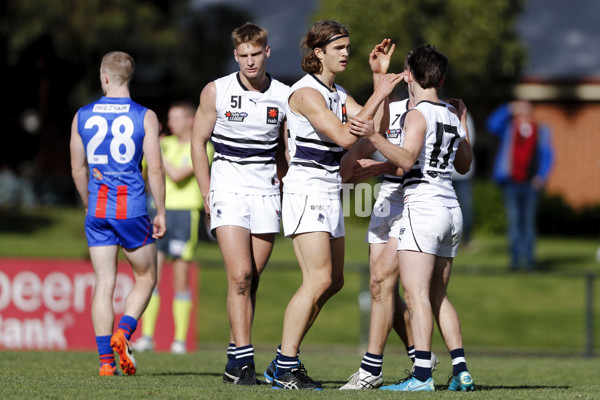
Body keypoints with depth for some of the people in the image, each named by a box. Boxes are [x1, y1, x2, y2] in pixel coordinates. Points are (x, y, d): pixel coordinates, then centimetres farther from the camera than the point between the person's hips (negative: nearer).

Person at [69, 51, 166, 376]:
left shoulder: (83, 116, 5)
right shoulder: (144, 117, -4)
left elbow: (78, 169, 10)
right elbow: (155, 169, -7)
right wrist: (160, 213, 2)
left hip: (97, 211, 3)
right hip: (133, 209, -3)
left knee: (104, 284, 5)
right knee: (145, 279, 13)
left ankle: (106, 360, -2)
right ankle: (123, 333, -11)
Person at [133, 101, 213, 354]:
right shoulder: (166, 144, 13)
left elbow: (177, 175, -16)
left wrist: (156, 151, -9)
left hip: (186, 214, -5)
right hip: (160, 212, 5)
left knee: (181, 281, -2)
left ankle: (180, 340, 3)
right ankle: (147, 337, -4)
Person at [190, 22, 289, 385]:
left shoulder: (284, 96, 4)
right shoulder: (216, 92, -1)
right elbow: (198, 143, 6)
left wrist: (283, 192, 9)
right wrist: (207, 195, 2)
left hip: (267, 195, 2)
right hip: (228, 190, -2)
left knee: (251, 281, 4)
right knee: (239, 276, -14)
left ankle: (235, 361, 12)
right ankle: (244, 359, -15)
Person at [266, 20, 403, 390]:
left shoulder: (338, 93, 15)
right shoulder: (306, 92, -14)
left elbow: (375, 127, 9)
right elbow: (345, 136, -22)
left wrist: (380, 76, 4)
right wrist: (379, 94, -20)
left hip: (329, 193, 10)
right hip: (306, 189, -10)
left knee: (334, 281, 10)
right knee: (319, 279, -16)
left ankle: (285, 361, 16)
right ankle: (284, 370, -13)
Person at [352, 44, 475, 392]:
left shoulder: (418, 115, -7)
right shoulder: (451, 116, 15)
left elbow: (407, 159, -20)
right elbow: (464, 165, 27)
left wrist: (374, 137, -27)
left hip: (423, 207, -8)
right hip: (451, 210, 8)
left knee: (416, 294, -12)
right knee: (438, 297, 13)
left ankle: (422, 375, -20)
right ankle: (461, 372, 6)